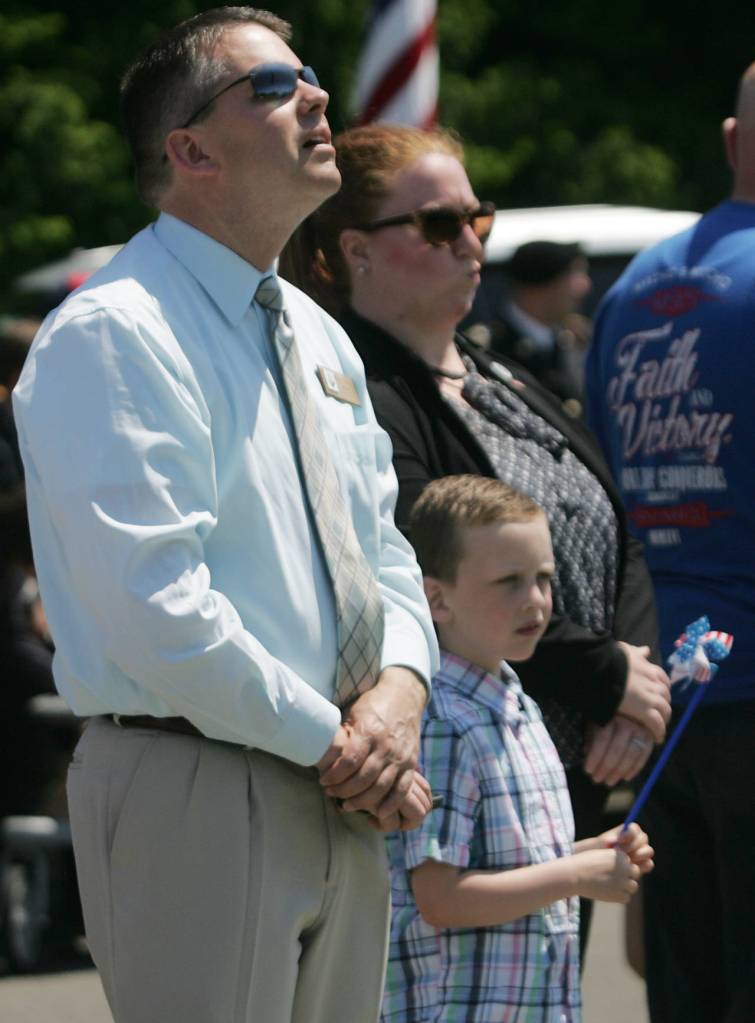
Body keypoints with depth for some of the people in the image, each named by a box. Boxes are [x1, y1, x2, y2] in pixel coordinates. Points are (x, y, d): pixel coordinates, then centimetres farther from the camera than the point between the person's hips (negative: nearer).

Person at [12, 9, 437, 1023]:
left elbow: (382, 550, 17)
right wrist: (332, 742, -14)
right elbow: (159, 614, -20)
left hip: (338, 798, 8)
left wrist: (400, 690, -4)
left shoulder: (316, 337, 16)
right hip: (197, 796, -8)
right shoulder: (110, 337, -13)